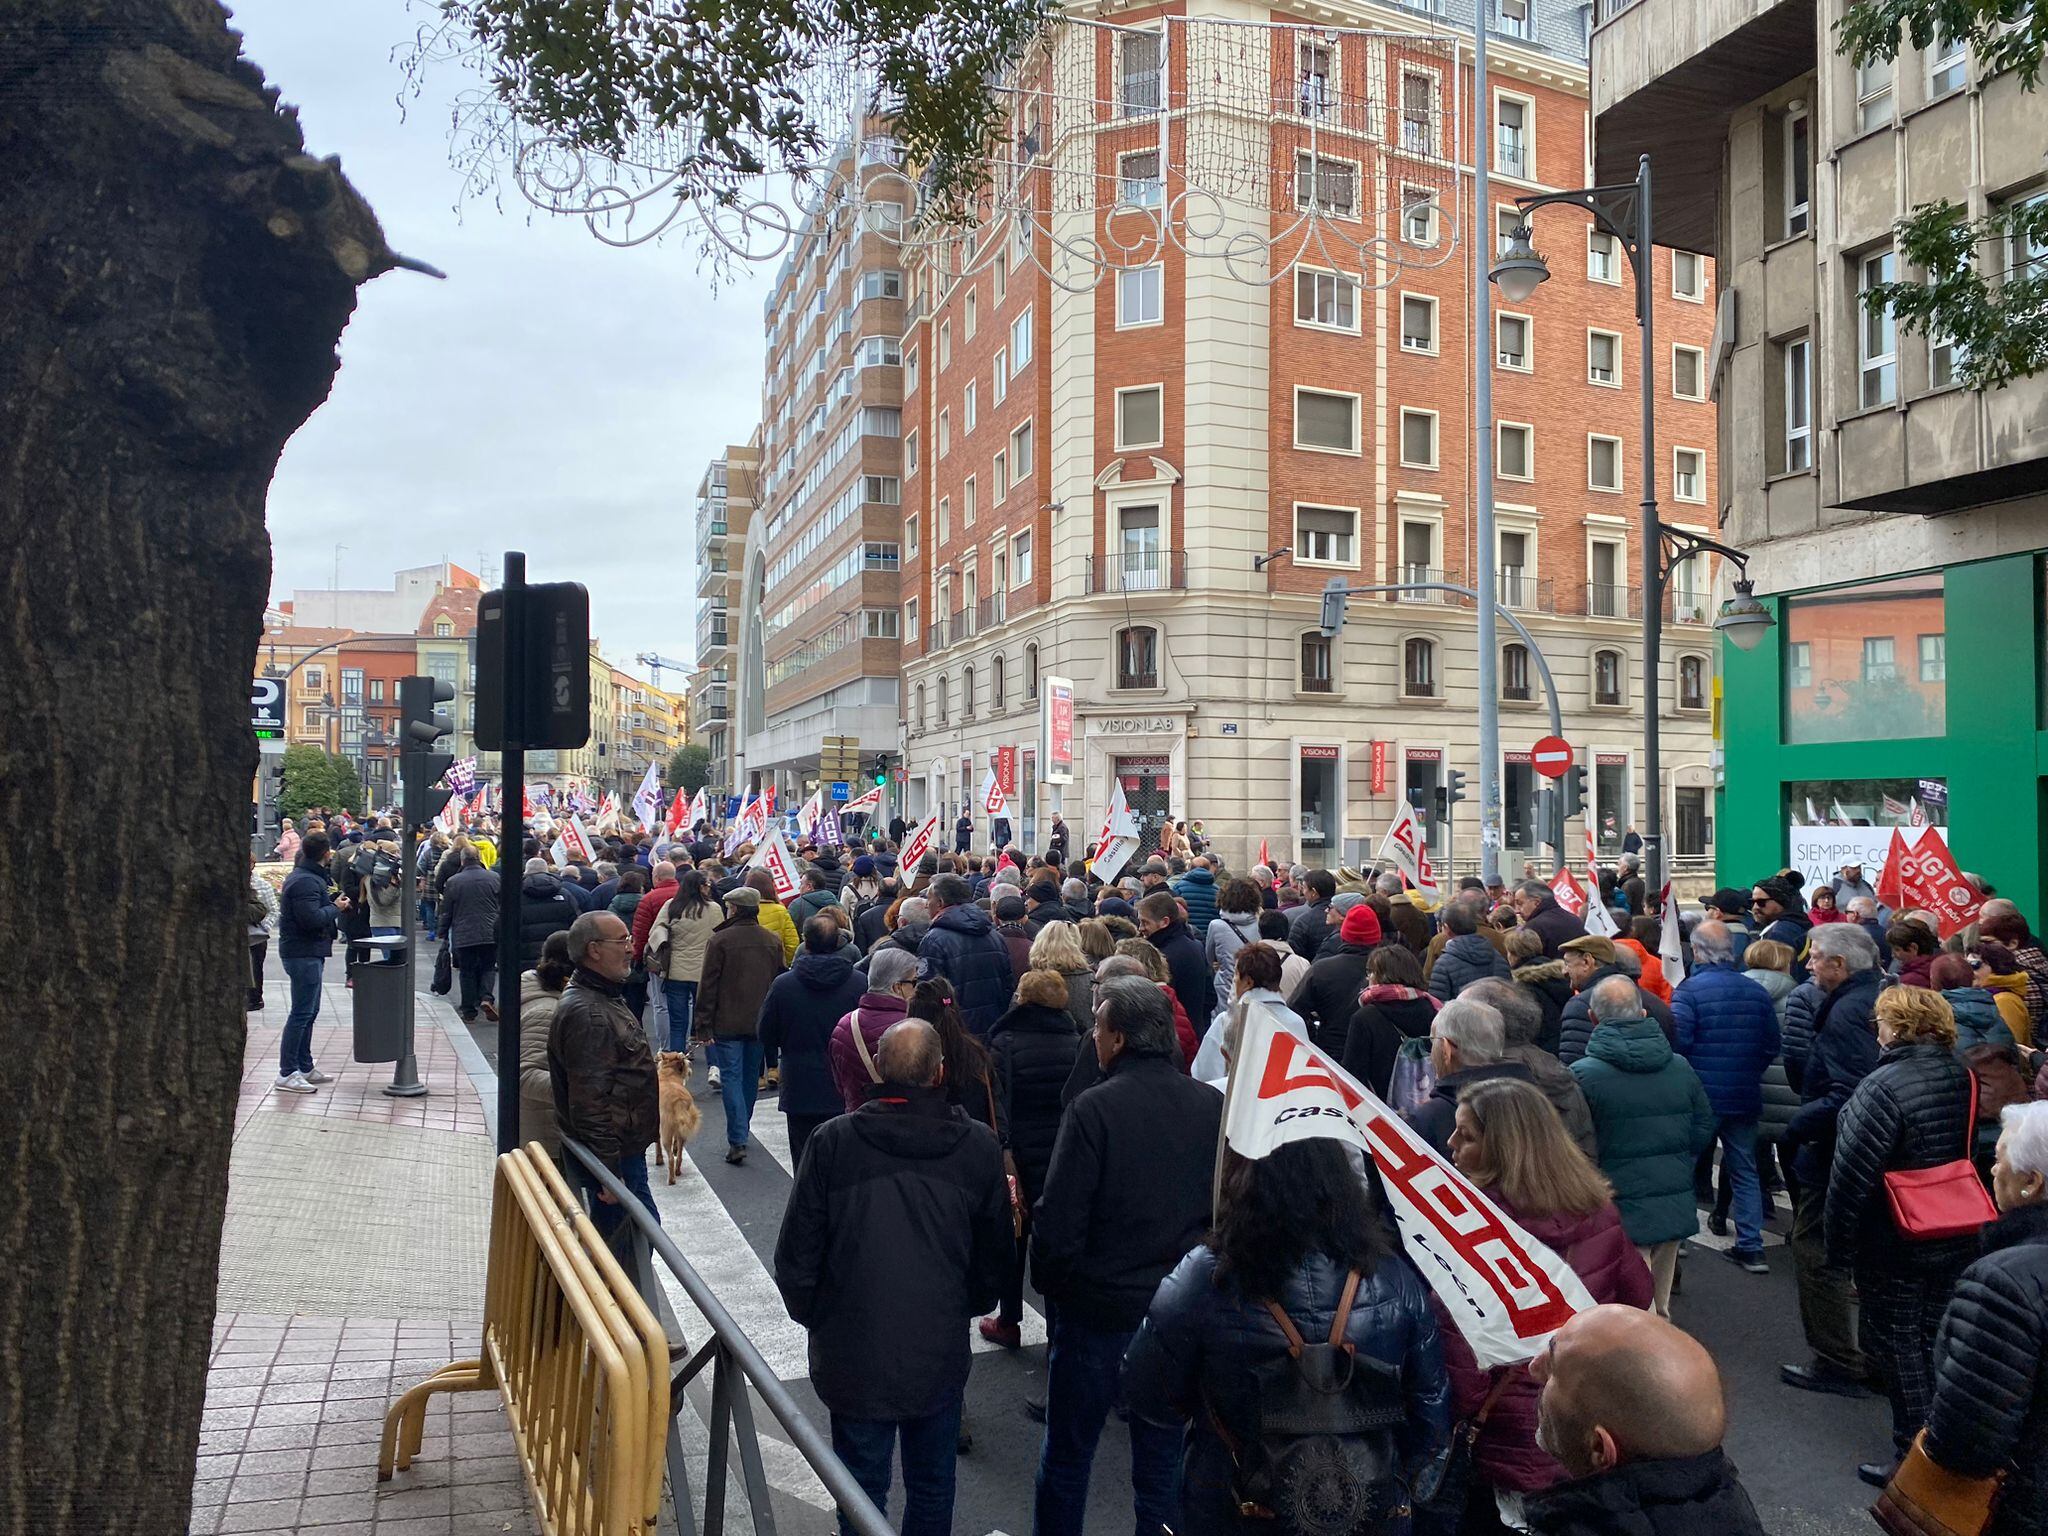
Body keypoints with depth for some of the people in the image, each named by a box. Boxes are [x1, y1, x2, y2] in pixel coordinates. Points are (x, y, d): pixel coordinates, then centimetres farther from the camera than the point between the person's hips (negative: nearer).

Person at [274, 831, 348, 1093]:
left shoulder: (306, 877, 15)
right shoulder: (305, 882, -19)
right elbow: (313, 918, -27)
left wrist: (330, 899, 7)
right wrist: (336, 907, -13)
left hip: (308, 953, 11)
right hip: (303, 953, -11)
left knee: (309, 1012, 16)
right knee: (301, 1013, -9)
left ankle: (304, 1067, 24)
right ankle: (286, 1074, -7)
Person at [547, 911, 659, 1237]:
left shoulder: (604, 998, 13)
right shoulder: (587, 1014, -23)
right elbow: (590, 1102, -26)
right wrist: (610, 1172, -25)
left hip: (623, 1147, 10)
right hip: (614, 1156, -10)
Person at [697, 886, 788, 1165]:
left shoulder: (720, 940, -10)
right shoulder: (773, 941, 5)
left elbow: (709, 985, -9)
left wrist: (703, 1024, -4)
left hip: (727, 1023, -4)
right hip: (760, 1023, 5)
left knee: (731, 1078, -3)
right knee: (751, 1076, 17)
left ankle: (737, 1141, -12)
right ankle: (741, 1130, 30)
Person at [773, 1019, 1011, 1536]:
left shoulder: (833, 1141, -16)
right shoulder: (979, 1148, -10)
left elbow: (797, 1253, -8)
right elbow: (994, 1256, 3)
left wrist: (812, 1317, 10)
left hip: (854, 1355, -1)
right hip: (941, 1355, 1)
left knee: (863, 1494, 15)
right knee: (933, 1488, 20)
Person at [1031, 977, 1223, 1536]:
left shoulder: (1093, 1109, -20)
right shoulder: (1212, 1105, -7)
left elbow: (1057, 1222, -17)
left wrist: (1050, 1283, 0)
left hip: (1097, 1307, -3)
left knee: (1067, 1454, 16)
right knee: (1163, 1458, 17)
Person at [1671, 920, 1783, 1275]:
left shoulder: (1689, 990, -14)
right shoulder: (1755, 991, 2)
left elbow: (1677, 1043, -18)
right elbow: (1773, 1045, 7)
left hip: (1700, 1098, -4)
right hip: (1745, 1098, 4)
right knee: (1744, 1170, 13)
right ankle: (1751, 1246, 15)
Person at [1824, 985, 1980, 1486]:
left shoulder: (1884, 1087, -24)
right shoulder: (1963, 1078, -2)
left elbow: (1851, 1176, -23)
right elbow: (1970, 1155, 10)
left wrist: (1839, 1247, -12)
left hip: (1894, 1245, -7)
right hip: (1958, 1241, 7)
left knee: (1896, 1346, 7)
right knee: (1935, 1341, 20)